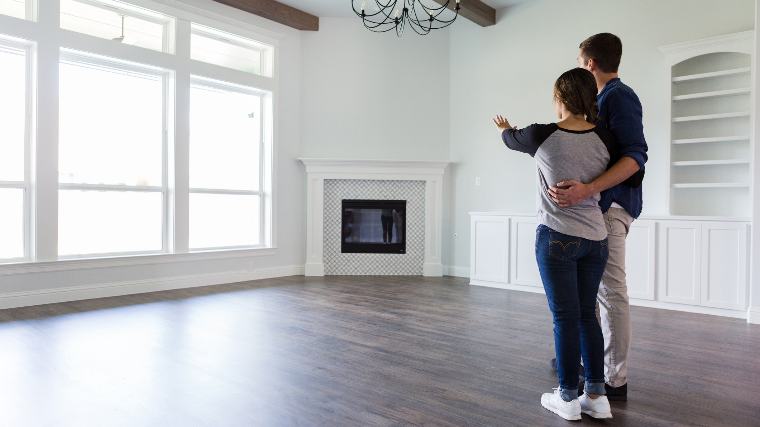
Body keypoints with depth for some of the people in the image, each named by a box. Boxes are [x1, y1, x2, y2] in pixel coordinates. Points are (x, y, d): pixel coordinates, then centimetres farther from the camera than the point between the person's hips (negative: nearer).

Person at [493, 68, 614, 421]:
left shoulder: (542, 136, -10)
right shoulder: (604, 139, 0)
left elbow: (513, 140, 12)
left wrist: (504, 129, 34)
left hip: (557, 237, -4)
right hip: (595, 239, 5)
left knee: (566, 317, 2)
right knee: (587, 315, 13)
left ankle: (568, 398, 13)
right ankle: (597, 396, 19)